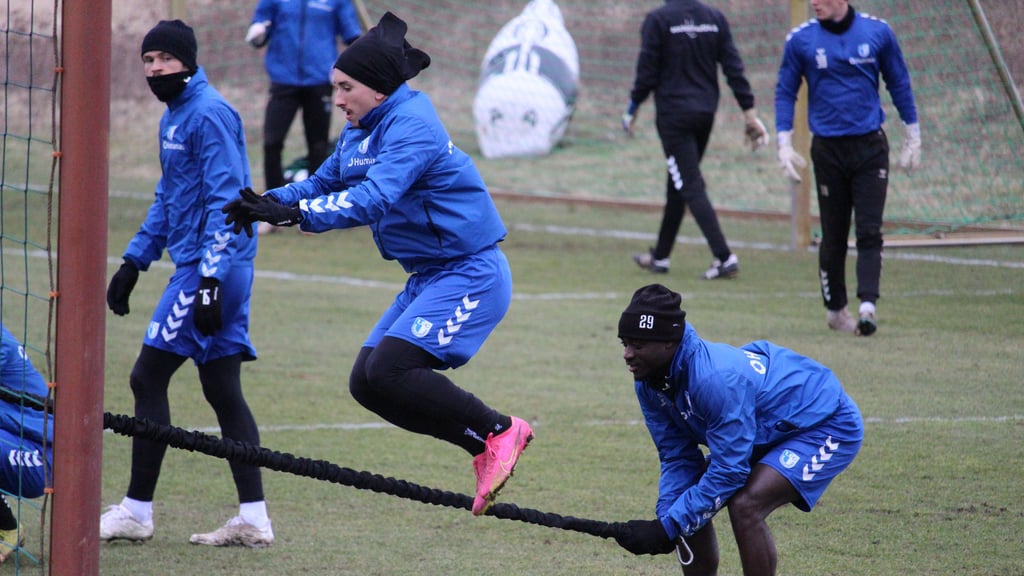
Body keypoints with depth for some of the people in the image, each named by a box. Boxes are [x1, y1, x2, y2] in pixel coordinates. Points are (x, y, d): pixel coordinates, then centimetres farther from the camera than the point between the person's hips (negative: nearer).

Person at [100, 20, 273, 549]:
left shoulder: (208, 114, -13)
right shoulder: (174, 117, 17)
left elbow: (224, 200, -19)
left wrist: (210, 280, -24)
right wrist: (134, 262, 25)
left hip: (210, 266, -10)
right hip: (198, 266, 10)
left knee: (148, 378, -5)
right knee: (222, 390, 7)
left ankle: (137, 511, 0)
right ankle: (253, 519, 6)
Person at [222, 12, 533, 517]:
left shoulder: (411, 126, -20)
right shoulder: (359, 132, 10)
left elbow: (374, 200, -32)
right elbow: (324, 183, 13)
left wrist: (296, 213, -38)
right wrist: (270, 202, -7)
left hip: (471, 274, -10)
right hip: (428, 280, 10)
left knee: (389, 370, -21)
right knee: (366, 382, 4)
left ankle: (498, 432, -8)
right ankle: (486, 451, 8)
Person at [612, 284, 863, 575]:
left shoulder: (716, 378, -37)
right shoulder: (650, 382, -11)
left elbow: (728, 472, -33)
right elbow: (678, 459, -4)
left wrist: (667, 528, -31)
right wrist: (666, 517, -21)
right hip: (766, 432, 9)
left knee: (745, 506, -28)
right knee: (688, 510, 0)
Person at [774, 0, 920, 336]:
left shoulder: (877, 32, 0)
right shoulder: (801, 40, -1)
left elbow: (899, 83, 10)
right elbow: (785, 92, 6)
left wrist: (912, 136, 11)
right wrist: (784, 144, -2)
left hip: (870, 146, 0)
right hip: (827, 149, 0)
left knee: (869, 231, -9)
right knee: (833, 236, 6)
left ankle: (867, 305, -18)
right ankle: (835, 309, 20)